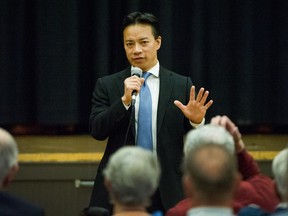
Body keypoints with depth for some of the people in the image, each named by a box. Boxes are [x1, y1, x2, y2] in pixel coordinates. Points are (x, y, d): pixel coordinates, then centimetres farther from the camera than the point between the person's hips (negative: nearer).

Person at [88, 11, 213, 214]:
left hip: (167, 190, 0)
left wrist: (197, 121, -17)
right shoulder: (107, 85, 6)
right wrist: (124, 100, -18)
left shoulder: (182, 85, 5)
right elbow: (97, 130, -5)